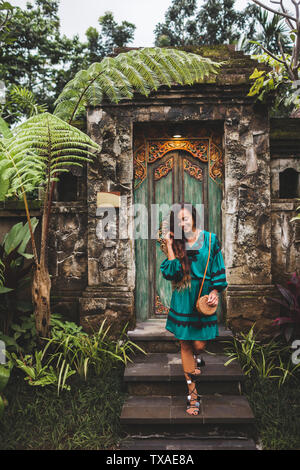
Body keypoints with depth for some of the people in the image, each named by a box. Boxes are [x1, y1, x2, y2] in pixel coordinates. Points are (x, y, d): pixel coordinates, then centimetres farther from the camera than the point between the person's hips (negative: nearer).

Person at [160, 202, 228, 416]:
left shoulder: (210, 239, -1)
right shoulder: (176, 244, 1)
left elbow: (218, 269, 4)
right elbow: (170, 272, -9)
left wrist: (215, 291, -6)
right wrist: (170, 246, -11)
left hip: (203, 299, -1)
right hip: (183, 300, 1)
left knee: (199, 344, 2)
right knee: (185, 345, 6)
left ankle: (196, 357, 44)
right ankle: (193, 392, 22)